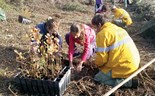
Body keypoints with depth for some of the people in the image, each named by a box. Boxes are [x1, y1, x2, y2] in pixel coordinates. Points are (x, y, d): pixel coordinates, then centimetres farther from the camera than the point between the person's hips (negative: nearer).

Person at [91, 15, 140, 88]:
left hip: (125, 66, -9)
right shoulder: (117, 28, 13)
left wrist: (98, 64, 9)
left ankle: (129, 82, -8)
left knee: (98, 78, 0)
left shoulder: (102, 34, -13)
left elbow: (102, 57, -13)